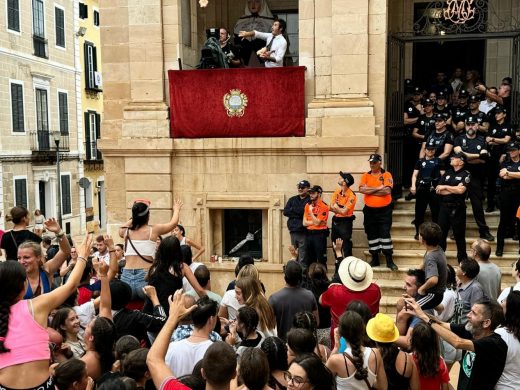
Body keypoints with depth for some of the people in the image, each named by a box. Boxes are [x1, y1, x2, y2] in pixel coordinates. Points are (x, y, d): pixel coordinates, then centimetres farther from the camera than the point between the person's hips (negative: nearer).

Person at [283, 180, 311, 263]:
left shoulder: (310, 200, -2)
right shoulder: (292, 199, 16)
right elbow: (285, 212, 4)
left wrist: (293, 209, -5)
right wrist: (299, 214, -7)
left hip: (303, 232, -6)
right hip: (293, 230, 6)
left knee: (302, 258, -6)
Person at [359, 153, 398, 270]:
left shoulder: (387, 175, -3)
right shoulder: (365, 175, 5)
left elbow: (387, 191, -18)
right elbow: (362, 189, -12)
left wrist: (370, 191, -12)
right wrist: (378, 188, -14)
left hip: (384, 210, -3)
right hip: (369, 210, 4)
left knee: (385, 234, -5)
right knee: (371, 235, 10)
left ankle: (389, 260, 1)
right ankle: (375, 259, 21)